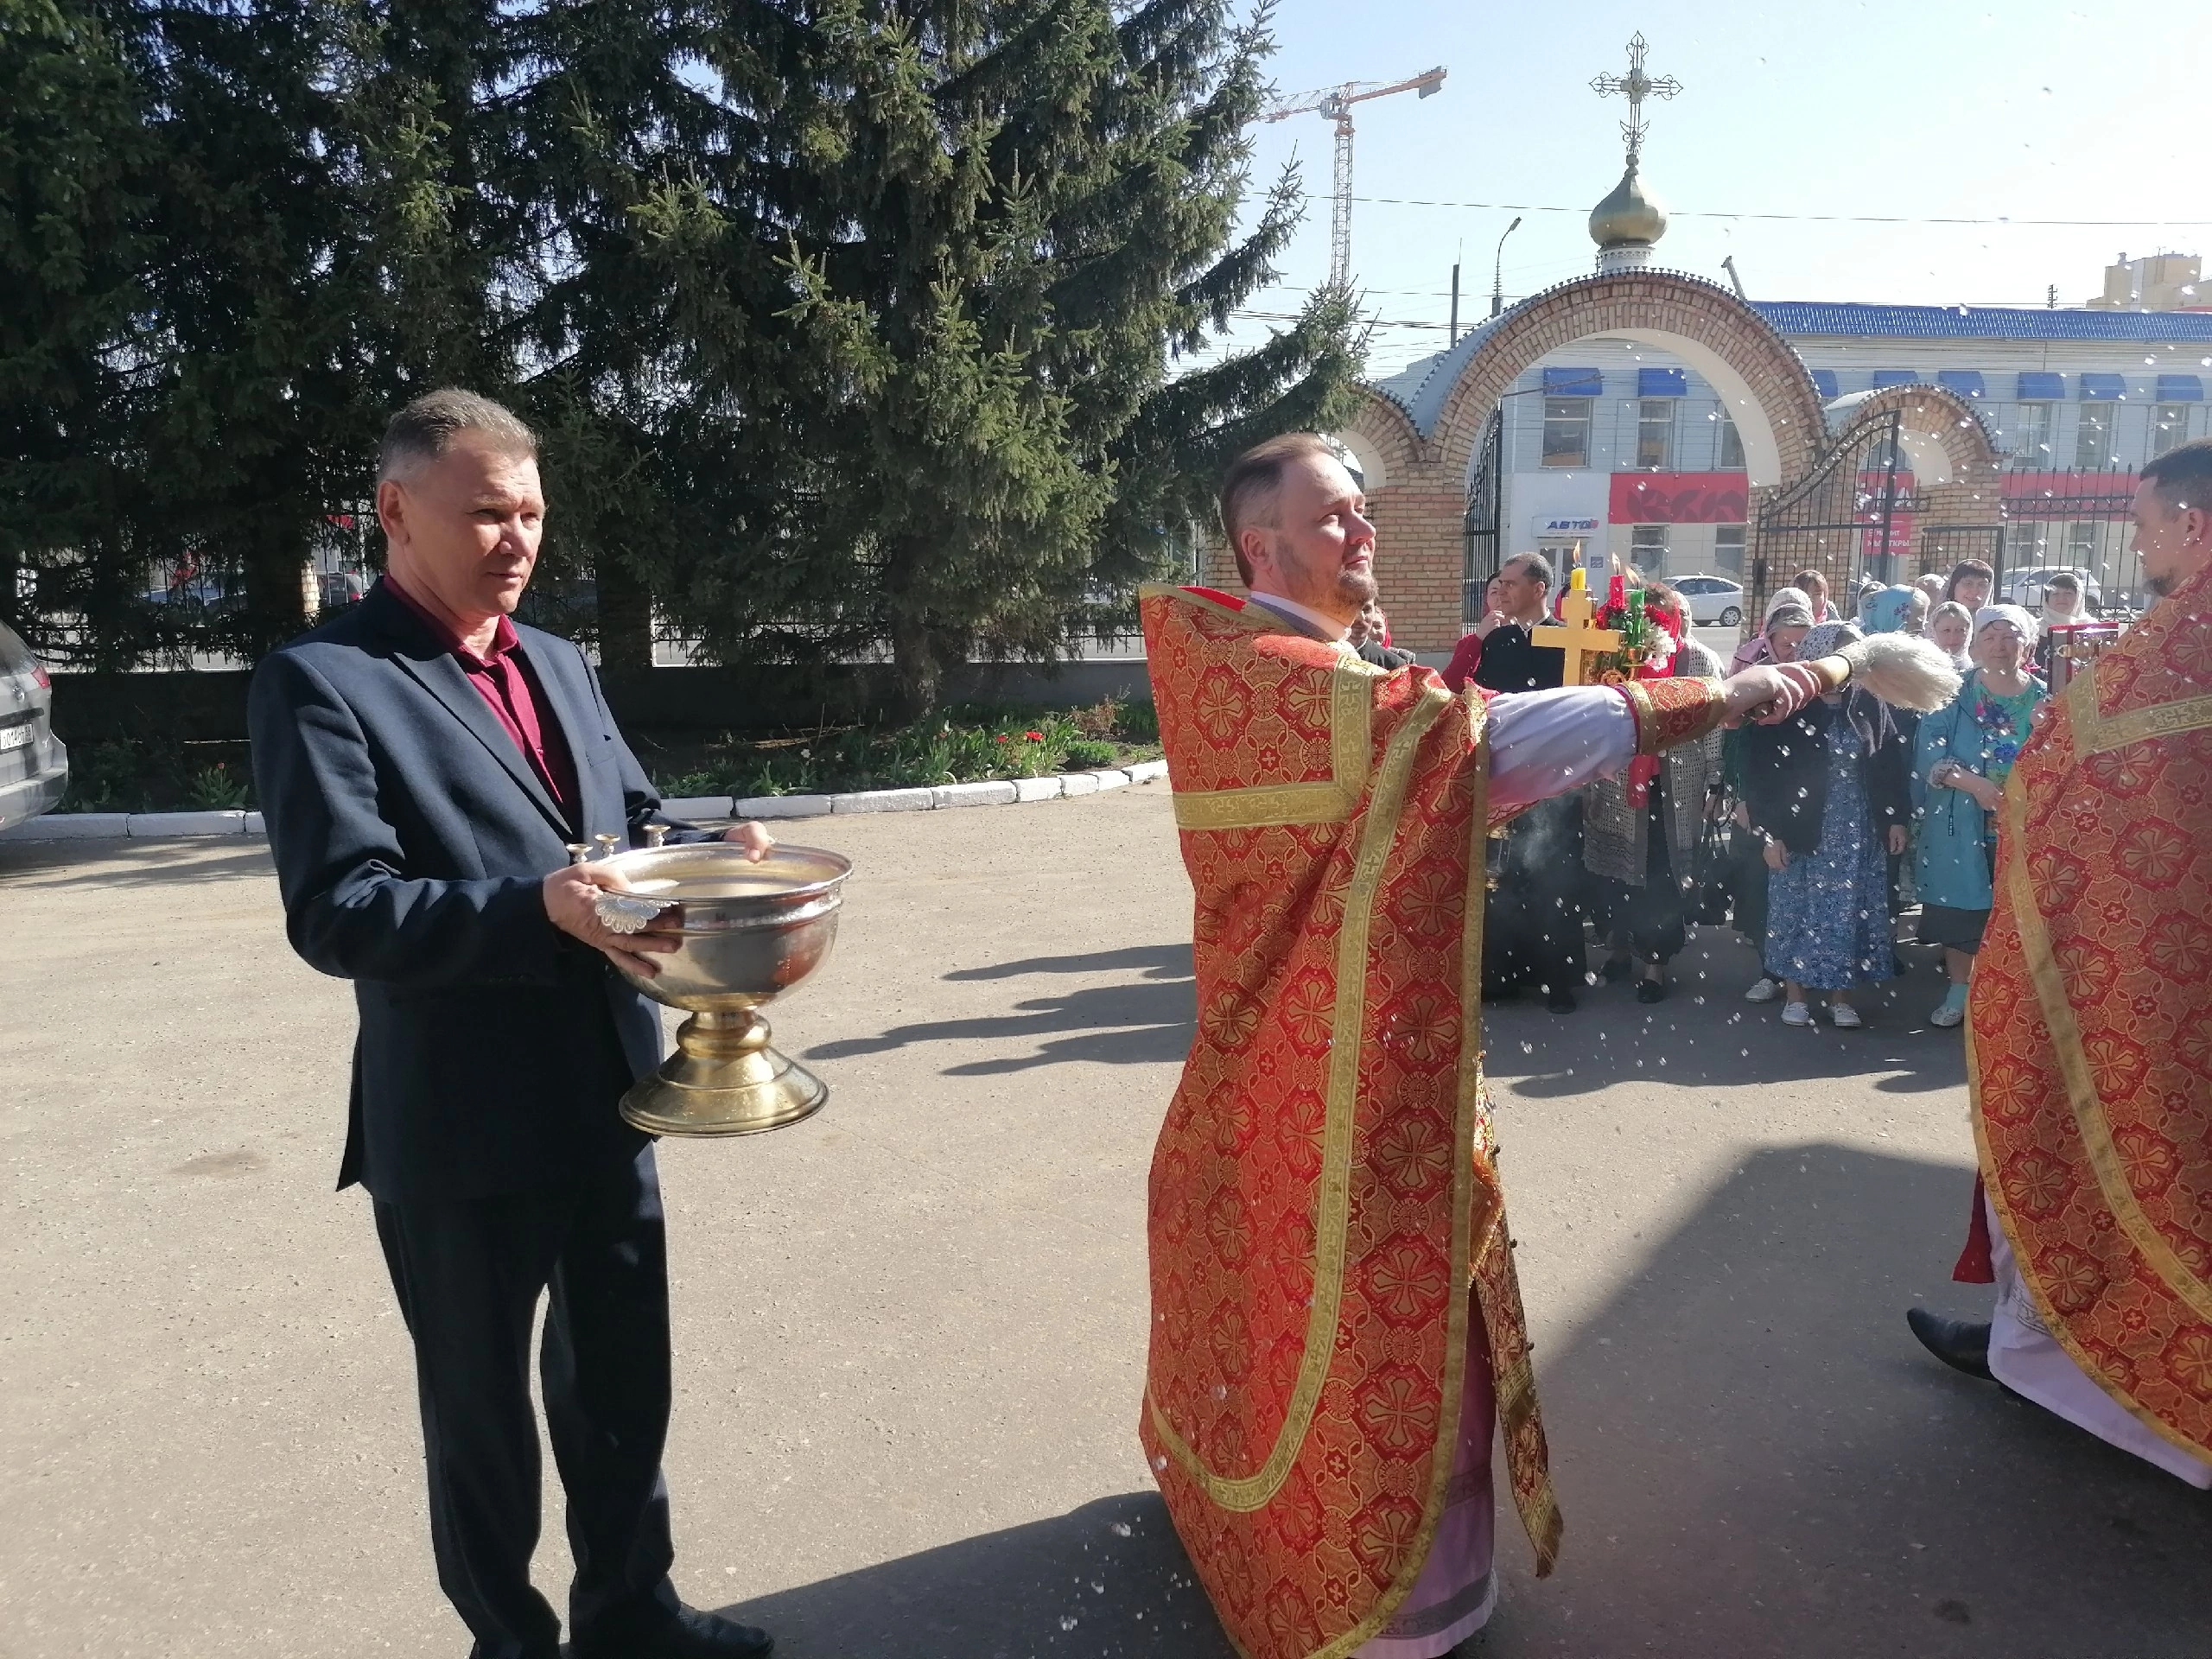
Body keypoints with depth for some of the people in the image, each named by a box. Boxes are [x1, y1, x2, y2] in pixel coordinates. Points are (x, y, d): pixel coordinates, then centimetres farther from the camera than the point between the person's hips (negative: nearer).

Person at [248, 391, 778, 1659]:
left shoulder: (559, 665, 11)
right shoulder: (321, 682, -12)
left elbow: (631, 819, 16)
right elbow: (337, 912, -20)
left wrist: (710, 850, -6)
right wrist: (542, 909, -32)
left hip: (603, 1098, 7)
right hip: (462, 1126, -6)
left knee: (624, 1377, 21)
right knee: (481, 1404, 16)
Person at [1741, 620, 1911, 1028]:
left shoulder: (1869, 705, 3)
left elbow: (1891, 763, 10)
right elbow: (1761, 771, -9)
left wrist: (1896, 818, 6)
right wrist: (1770, 832, -11)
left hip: (1859, 833, 3)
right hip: (1801, 830, -3)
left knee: (1850, 912, 6)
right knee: (1798, 908, 5)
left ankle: (1841, 997, 18)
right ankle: (1795, 994, 18)